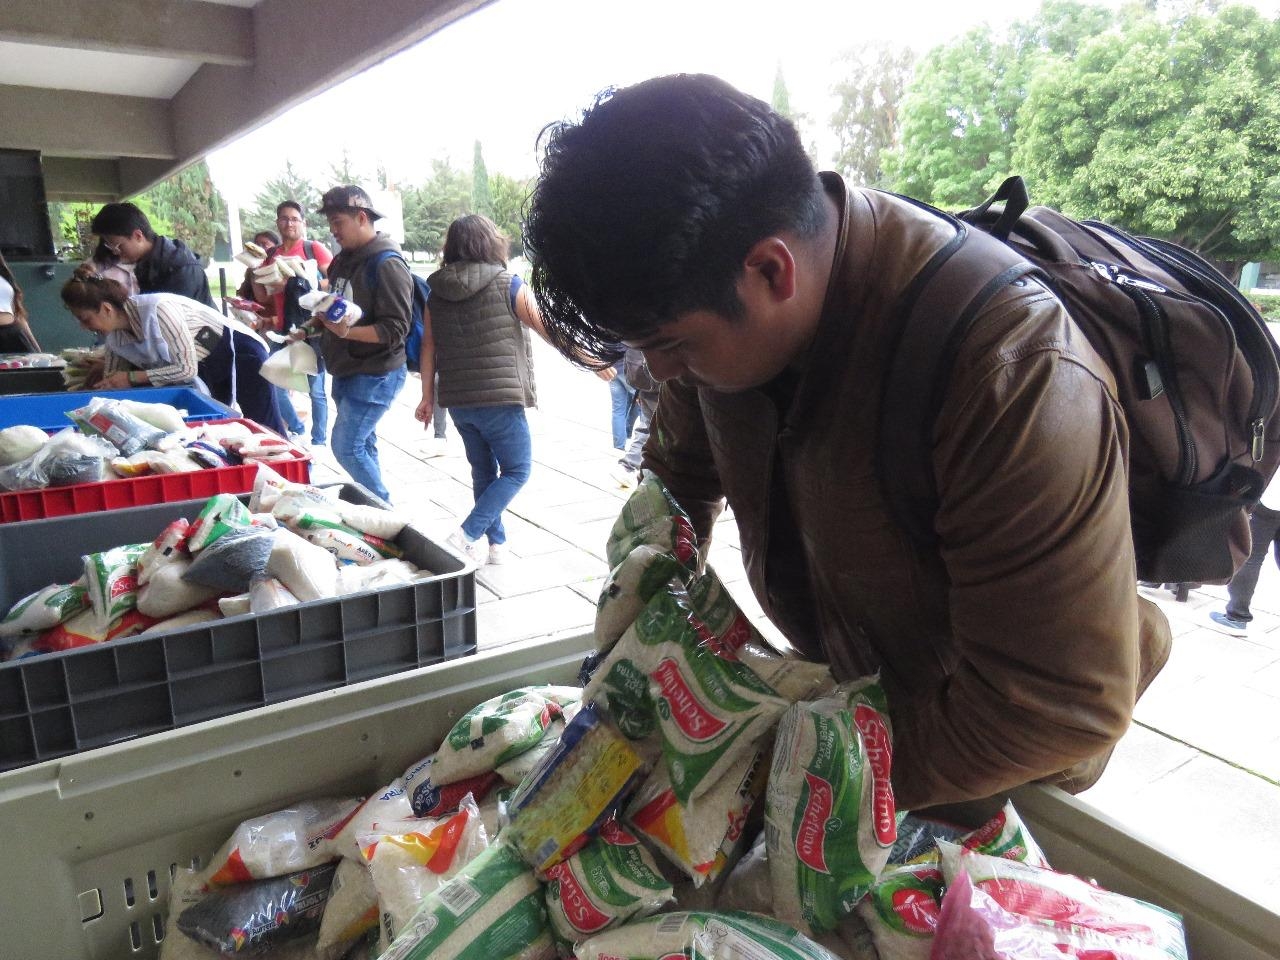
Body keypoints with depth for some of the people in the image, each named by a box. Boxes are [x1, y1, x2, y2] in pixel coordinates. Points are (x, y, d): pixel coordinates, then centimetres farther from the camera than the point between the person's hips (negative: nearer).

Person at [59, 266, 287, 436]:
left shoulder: (156, 310, -30)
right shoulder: (113, 334, -5)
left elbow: (187, 368, -27)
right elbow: (111, 383, 7)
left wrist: (132, 377, -21)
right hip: (207, 371, 8)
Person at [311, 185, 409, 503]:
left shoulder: (387, 265, -16)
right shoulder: (344, 260, 11)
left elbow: (395, 330, -21)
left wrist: (346, 331, -33)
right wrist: (318, 323, 5)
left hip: (375, 374, -9)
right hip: (346, 370, 9)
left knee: (347, 447, -11)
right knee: (362, 446, 13)